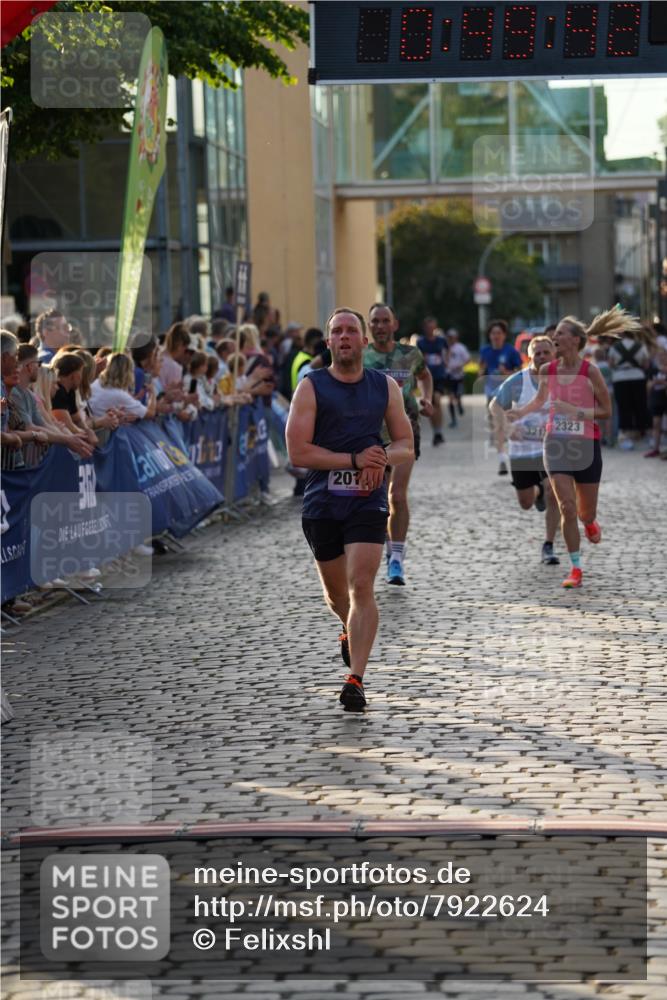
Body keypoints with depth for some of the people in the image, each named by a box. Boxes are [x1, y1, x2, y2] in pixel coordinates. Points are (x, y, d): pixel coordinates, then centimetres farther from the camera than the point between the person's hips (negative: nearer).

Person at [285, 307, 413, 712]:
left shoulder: (385, 386, 7)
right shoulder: (311, 387, -2)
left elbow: (406, 446, 11)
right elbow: (298, 452, -10)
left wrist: (382, 458, -12)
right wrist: (355, 459, -17)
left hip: (368, 501, 0)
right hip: (321, 503, 0)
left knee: (362, 587, -15)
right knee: (336, 591, 15)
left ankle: (356, 678, -16)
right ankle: (351, 631, 49)